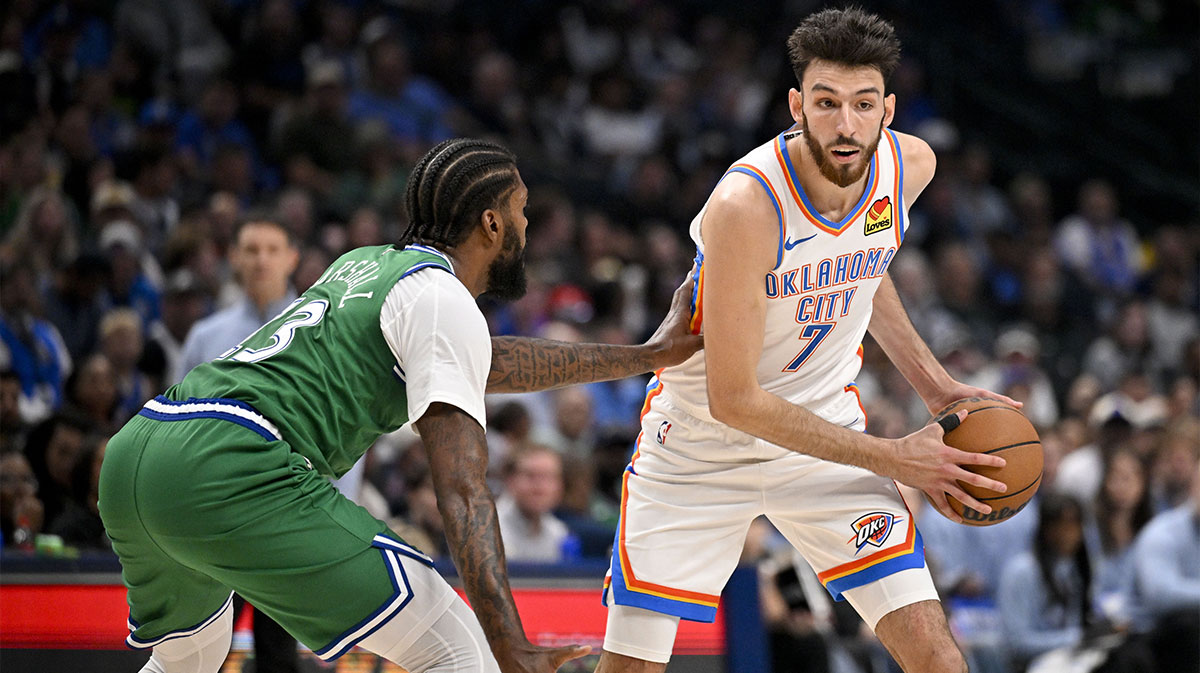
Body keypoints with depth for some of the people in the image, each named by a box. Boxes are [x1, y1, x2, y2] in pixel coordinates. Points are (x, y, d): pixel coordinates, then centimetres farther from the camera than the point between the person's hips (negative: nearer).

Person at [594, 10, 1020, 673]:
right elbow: (734, 400, -26)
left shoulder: (910, 165, -12)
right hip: (701, 442, -4)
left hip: (826, 426, 4)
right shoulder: (745, 205, -31)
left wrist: (933, 383, 5)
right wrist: (891, 458, -22)